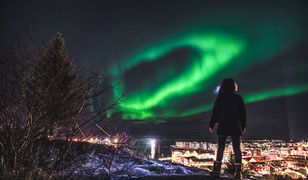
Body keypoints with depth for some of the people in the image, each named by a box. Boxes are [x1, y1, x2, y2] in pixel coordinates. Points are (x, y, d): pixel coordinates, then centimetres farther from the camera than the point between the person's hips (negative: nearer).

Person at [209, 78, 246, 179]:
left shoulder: (220, 98, -3)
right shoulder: (238, 98, 0)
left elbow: (215, 112, -4)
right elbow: (243, 113, 3)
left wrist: (211, 125, 4)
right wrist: (243, 126, 12)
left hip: (223, 126, 0)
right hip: (235, 126, 1)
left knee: (220, 148, 9)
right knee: (237, 148, 6)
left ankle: (217, 169, 13)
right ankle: (238, 172, 4)